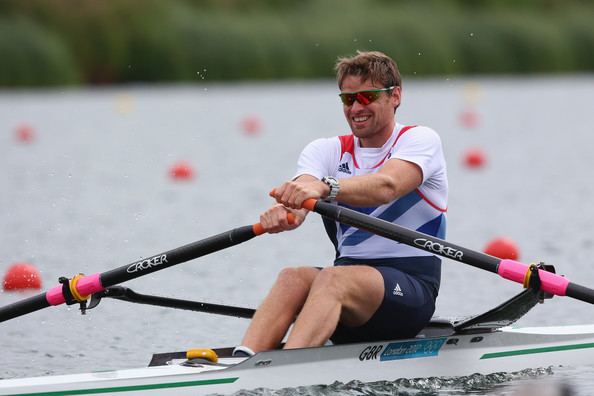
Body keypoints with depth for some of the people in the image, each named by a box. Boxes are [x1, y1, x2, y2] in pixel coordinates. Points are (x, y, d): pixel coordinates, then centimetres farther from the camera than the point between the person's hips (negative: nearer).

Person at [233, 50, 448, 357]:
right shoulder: (327, 150, 13)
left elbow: (386, 186, -25)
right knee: (293, 277, -27)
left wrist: (323, 188, -44)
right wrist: (283, 212, -37)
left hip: (411, 285, -4)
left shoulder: (420, 140, -1)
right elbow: (299, 196, -10)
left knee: (332, 278, -34)